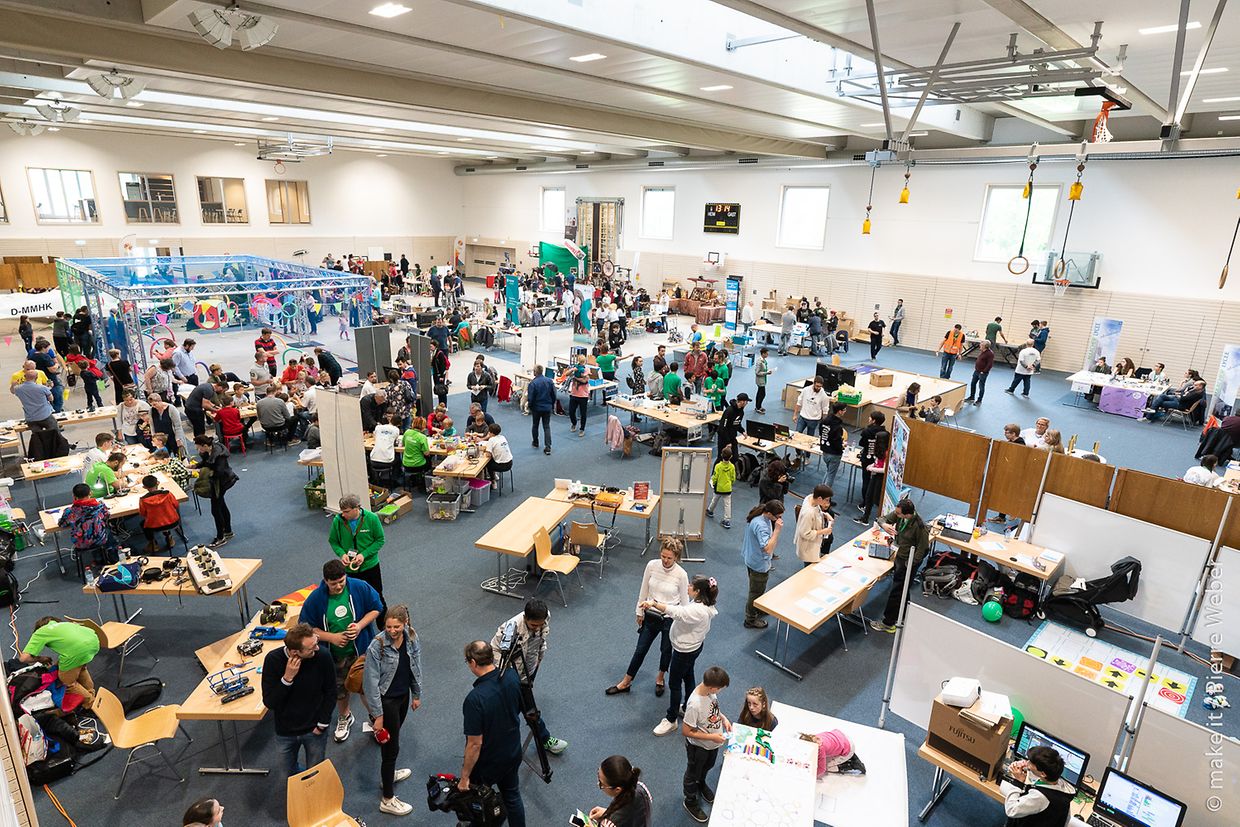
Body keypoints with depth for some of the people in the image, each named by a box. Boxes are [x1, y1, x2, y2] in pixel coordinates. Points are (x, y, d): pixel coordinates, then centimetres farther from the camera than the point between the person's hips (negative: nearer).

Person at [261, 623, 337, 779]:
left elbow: (330, 692, -9)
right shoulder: (273, 659, -23)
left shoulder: (322, 656, -24)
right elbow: (269, 702, -19)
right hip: (285, 731, 1)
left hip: (314, 730, -1)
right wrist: (287, 678, -32)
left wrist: (322, 724, -9)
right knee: (291, 772, 22)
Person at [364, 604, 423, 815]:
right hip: (387, 699, -6)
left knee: (393, 736, 27)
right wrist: (378, 714, -16)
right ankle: (387, 800, 21)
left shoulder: (411, 637, -12)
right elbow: (371, 682, -20)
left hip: (404, 695, 6)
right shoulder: (377, 646, -28)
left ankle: (388, 774, 51)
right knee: (390, 746, 5)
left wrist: (417, 695, 10)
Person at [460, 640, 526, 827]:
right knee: (512, 796, 24)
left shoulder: (475, 699, -35)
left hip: (486, 764, -5)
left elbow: (475, 744, -26)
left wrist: (465, 777, -13)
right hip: (513, 753, 5)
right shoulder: (512, 677, -16)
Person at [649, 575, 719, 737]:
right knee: (688, 677, 26)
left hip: (685, 651, -9)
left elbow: (676, 612, -49)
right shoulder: (700, 603, -6)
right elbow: (681, 611, 2)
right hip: (691, 647, 9)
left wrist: (653, 603, -56)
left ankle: (671, 719, 23)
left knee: (674, 683, 7)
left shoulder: (698, 611, -37)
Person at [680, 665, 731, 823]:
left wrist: (723, 718, -11)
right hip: (698, 746, -6)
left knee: (707, 766, 34)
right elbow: (686, 731, -30)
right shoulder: (695, 704, -43)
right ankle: (690, 802, 48)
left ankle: (701, 784, 63)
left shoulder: (709, 690, -21)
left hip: (713, 743, 7)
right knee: (693, 773, 22)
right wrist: (711, 737, -27)